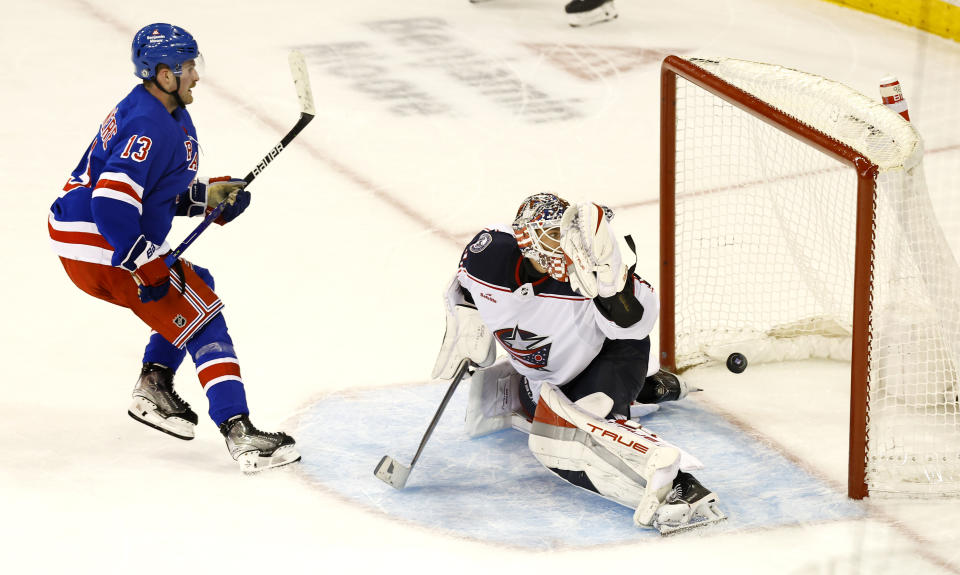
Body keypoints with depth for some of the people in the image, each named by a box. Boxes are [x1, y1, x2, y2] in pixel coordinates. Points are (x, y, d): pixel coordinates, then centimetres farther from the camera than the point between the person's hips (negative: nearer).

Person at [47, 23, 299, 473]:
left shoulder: (170, 116, 12)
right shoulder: (147, 126, -22)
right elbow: (111, 203, -30)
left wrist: (208, 196, 5)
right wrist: (146, 267, -26)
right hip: (99, 249, -11)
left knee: (194, 286, 24)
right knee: (200, 314, -10)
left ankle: (153, 389, 21)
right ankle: (239, 434, -18)